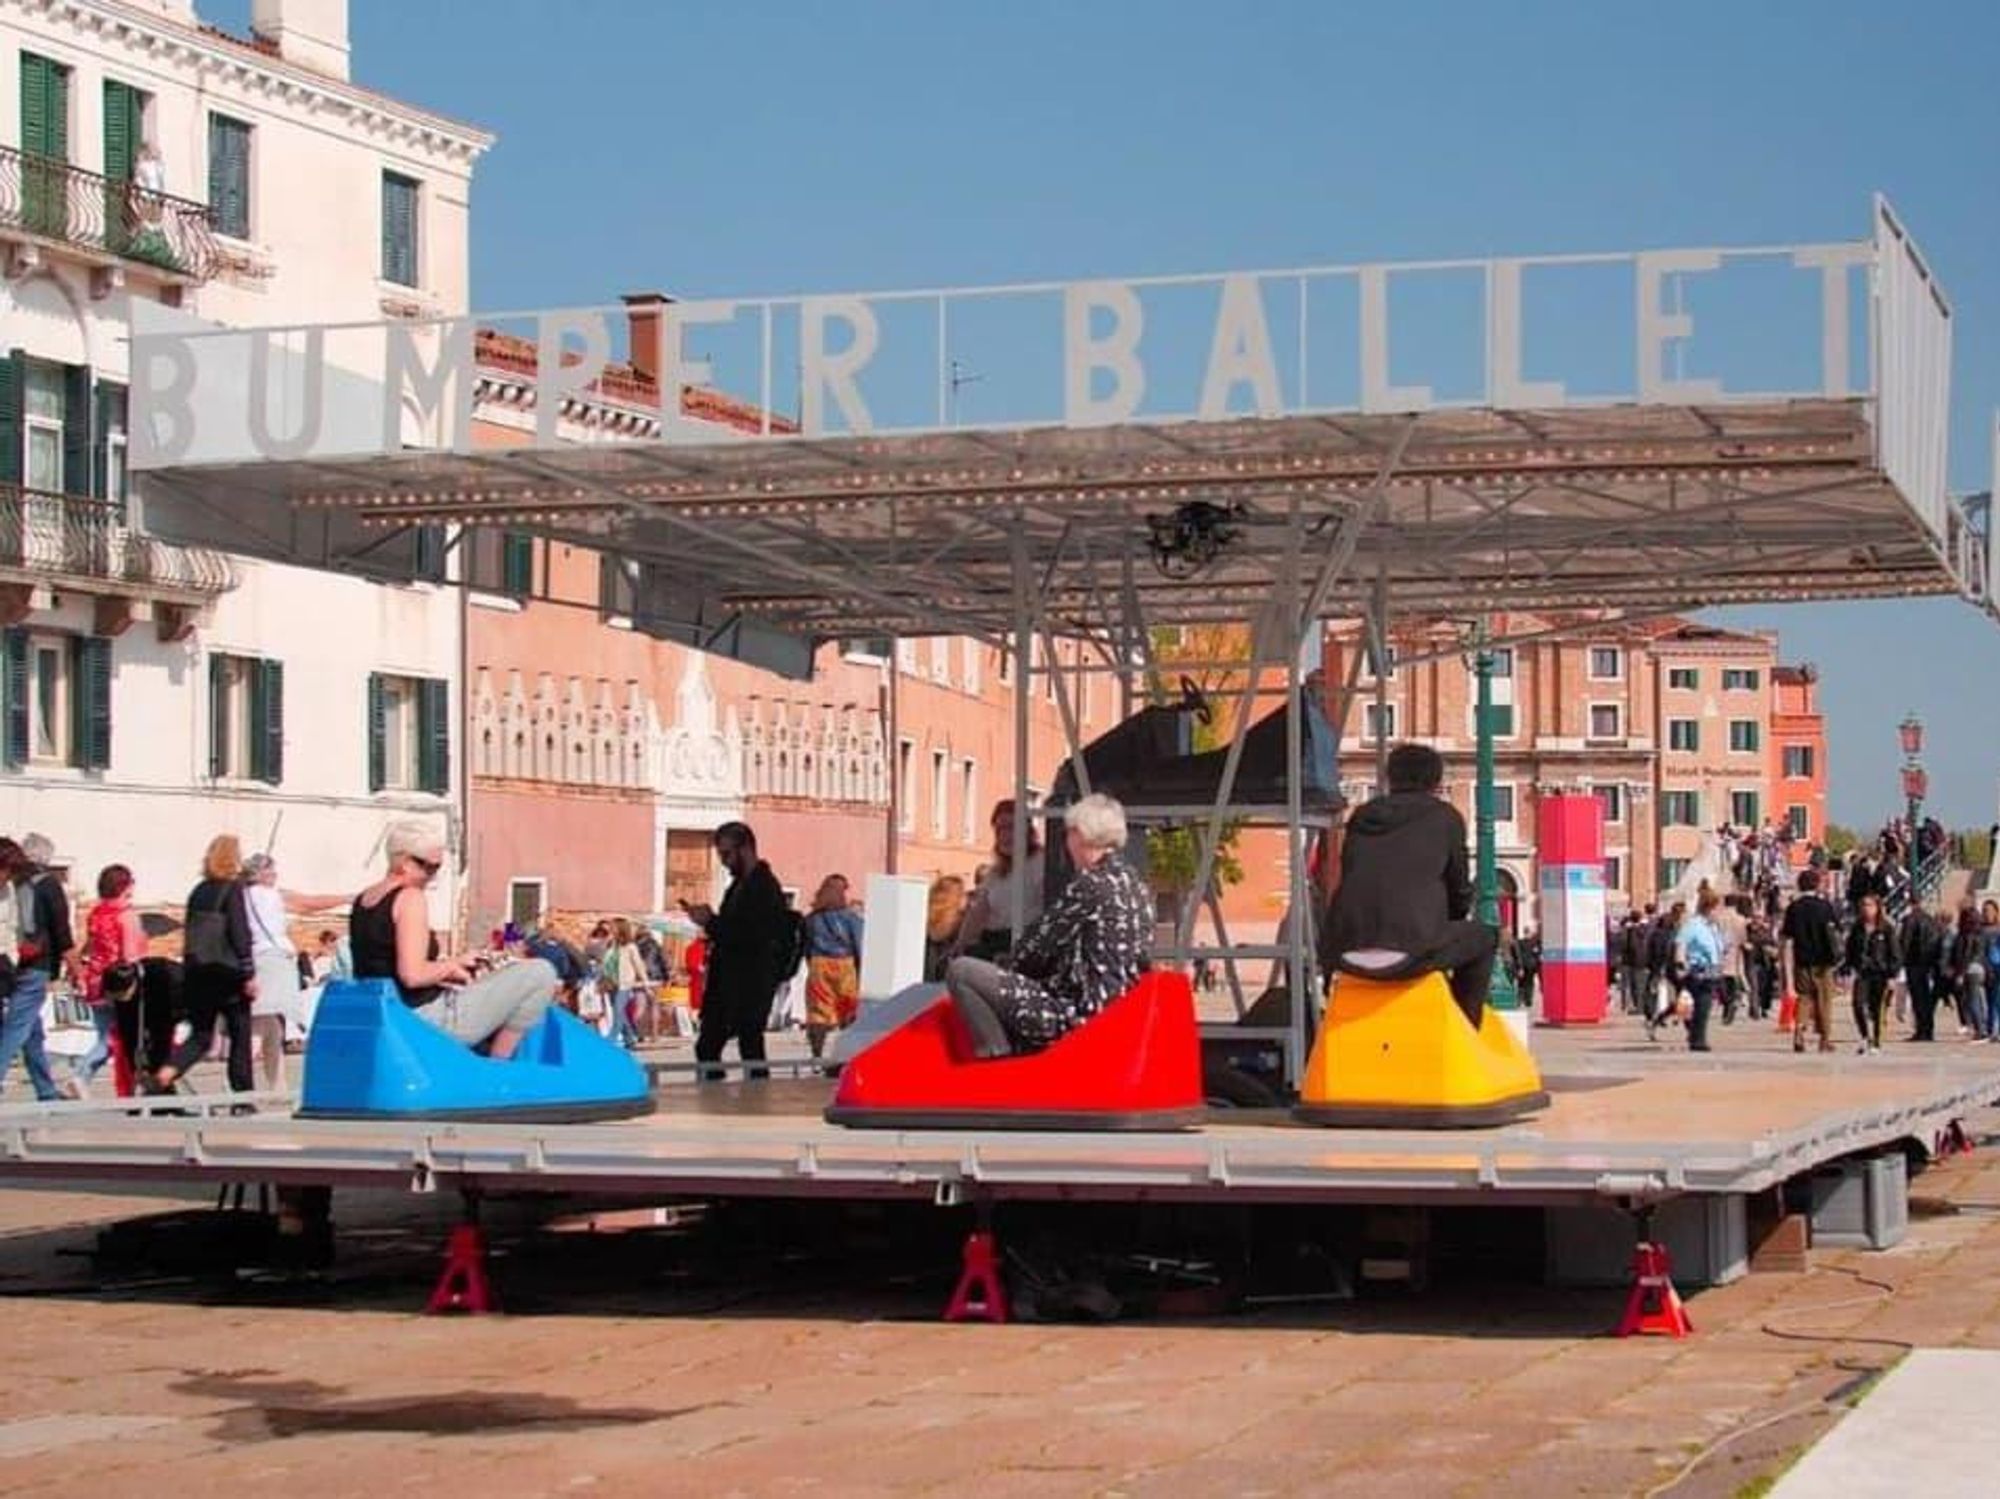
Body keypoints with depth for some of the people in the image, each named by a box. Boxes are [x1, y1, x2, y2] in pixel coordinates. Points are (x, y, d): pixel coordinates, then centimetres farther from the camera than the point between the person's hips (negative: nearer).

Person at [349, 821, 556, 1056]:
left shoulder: (362, 902, 11)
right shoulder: (409, 898, -15)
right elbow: (412, 975, -26)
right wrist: (450, 966, -7)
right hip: (431, 1023, -10)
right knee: (540, 973, -8)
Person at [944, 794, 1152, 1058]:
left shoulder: (1090, 886, -15)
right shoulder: (1135, 885, 12)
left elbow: (1035, 949, -9)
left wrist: (1014, 960, 14)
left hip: (1071, 1014, -10)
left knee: (960, 971, -10)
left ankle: (999, 1059, -9)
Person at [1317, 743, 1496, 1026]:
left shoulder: (1361, 817, 23)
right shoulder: (1445, 817, 13)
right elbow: (1459, 890, 18)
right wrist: (1444, 924, 40)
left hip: (1346, 954, 4)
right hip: (1410, 949, -4)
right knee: (1483, 938, 21)